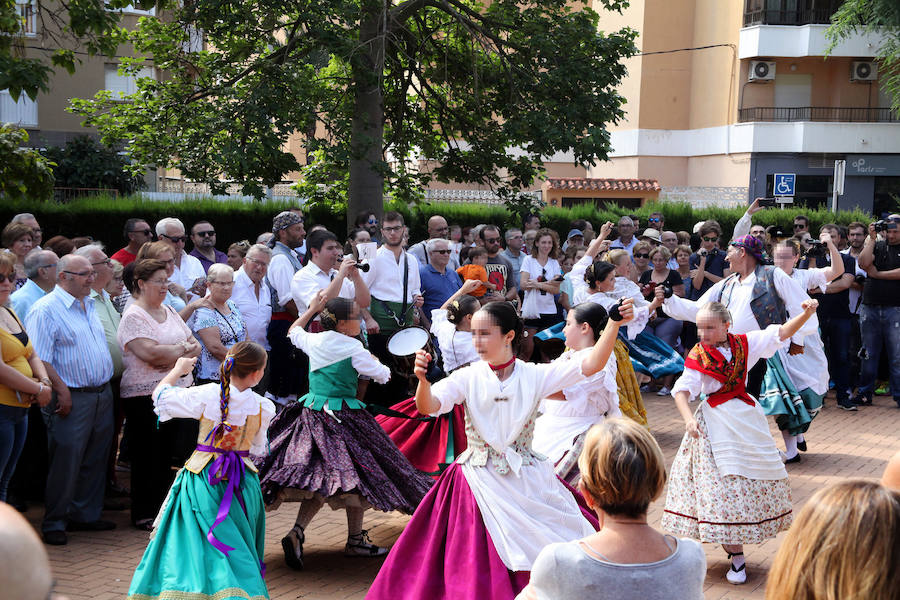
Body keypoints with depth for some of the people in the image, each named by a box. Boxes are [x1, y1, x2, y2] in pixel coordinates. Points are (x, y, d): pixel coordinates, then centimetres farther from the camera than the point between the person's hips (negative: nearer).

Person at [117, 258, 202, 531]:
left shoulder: (169, 312, 15)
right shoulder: (133, 316, -9)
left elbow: (195, 346, 11)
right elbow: (150, 353, -22)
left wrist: (172, 357, -10)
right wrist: (182, 349, -8)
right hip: (146, 396, -7)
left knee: (172, 454, 8)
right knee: (148, 456, 1)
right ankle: (143, 515, 11)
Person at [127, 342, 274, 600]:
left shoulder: (207, 395, -11)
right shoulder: (262, 407, -7)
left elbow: (160, 395, 2)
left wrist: (178, 370, 17)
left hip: (204, 479, -1)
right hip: (243, 480, 1)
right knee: (236, 551, 8)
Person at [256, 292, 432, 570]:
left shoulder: (314, 341, 5)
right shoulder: (353, 349, -12)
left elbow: (293, 331, 27)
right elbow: (383, 375, -3)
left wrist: (312, 309, 34)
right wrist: (372, 360, 17)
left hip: (312, 411, 6)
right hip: (343, 416, -6)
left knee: (320, 479, 8)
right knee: (355, 474, 6)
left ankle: (297, 531, -12)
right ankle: (355, 540, 13)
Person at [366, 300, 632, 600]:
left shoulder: (534, 376, -1)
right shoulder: (468, 378, -1)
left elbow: (590, 364, -10)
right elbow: (428, 406, -15)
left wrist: (614, 324, -22)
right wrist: (423, 380, -36)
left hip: (528, 482, 1)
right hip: (480, 482, 0)